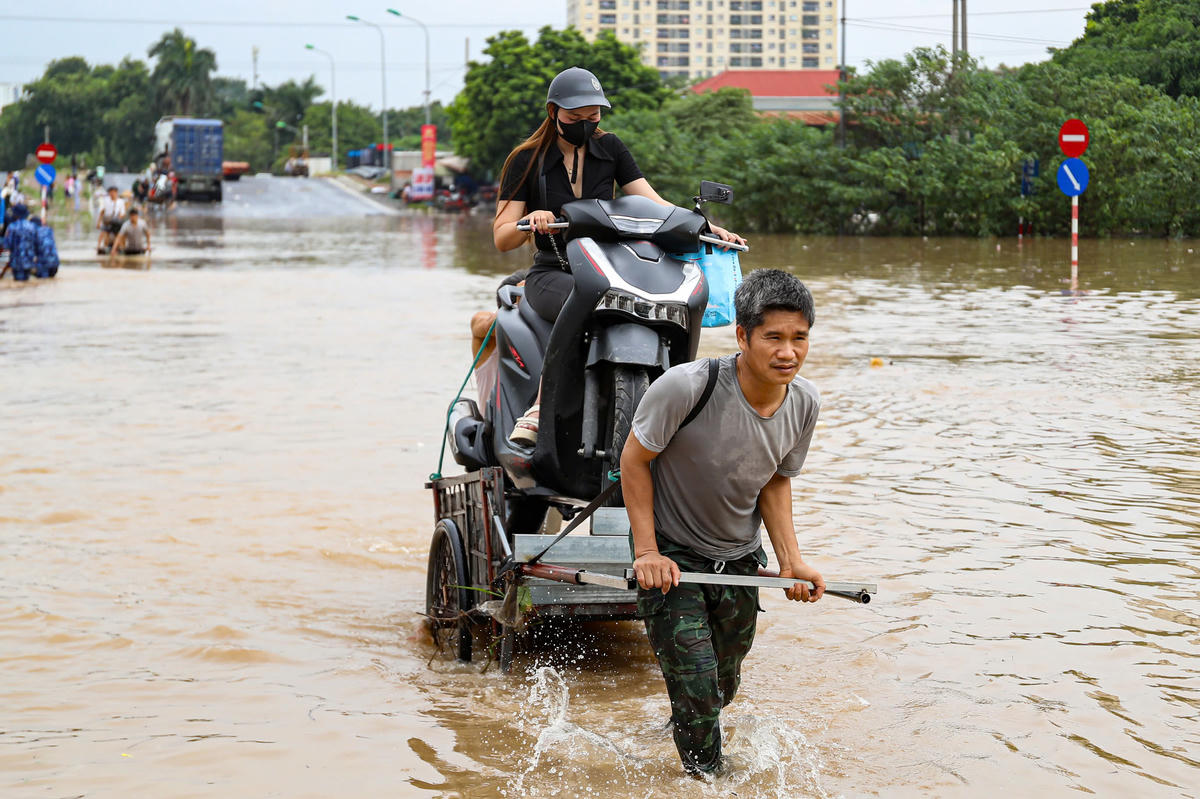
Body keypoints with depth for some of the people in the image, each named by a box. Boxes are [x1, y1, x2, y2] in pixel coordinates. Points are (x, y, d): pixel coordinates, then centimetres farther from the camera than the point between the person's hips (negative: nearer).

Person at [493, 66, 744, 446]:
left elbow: (651, 202, 3)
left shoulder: (609, 148, 11)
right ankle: (540, 408, -38)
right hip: (552, 273, -3)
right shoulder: (526, 160, 2)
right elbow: (502, 239, -1)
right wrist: (528, 221, -25)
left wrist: (710, 227, -12)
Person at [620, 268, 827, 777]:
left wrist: (791, 561, -6)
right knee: (696, 687, -12)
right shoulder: (685, 387, -30)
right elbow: (634, 459, -16)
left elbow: (775, 481, 4)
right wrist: (647, 552, -18)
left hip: (739, 561, 5)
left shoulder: (804, 403, -12)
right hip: (672, 556, -5)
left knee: (724, 688, 20)